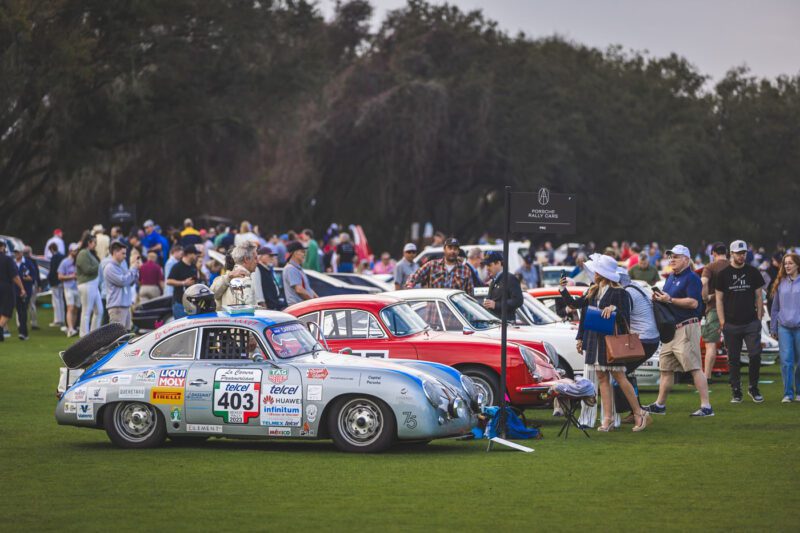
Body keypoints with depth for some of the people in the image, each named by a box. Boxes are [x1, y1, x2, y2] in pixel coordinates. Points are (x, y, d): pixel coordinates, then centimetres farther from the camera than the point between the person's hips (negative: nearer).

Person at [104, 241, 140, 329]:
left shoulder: (122, 265, 16)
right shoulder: (110, 268, -10)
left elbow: (131, 282, 20)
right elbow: (122, 281, -18)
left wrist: (136, 269, 6)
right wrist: (133, 269, -8)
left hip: (126, 305, 9)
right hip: (116, 306, -9)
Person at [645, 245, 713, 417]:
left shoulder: (691, 278, -10)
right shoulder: (671, 278, 19)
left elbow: (693, 302, -21)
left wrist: (669, 300, -20)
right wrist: (658, 298, 3)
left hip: (686, 328, -10)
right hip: (671, 329, 10)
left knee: (694, 368, -12)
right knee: (666, 368, 14)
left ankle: (706, 407, -13)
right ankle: (660, 405, 22)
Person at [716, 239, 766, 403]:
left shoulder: (753, 272, 7)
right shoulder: (724, 274, 3)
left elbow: (759, 296, 10)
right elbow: (719, 299, 4)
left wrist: (759, 318, 2)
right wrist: (722, 322, -2)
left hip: (751, 323, 0)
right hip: (731, 325, 0)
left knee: (755, 355, -6)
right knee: (734, 359, 3)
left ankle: (753, 388, 9)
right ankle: (736, 391, 10)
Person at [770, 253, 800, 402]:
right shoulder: (780, 283, 9)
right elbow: (775, 307, 15)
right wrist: (773, 328, 14)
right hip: (783, 327, 2)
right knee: (786, 360, -5)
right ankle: (788, 393, -1)